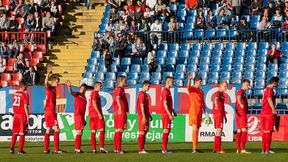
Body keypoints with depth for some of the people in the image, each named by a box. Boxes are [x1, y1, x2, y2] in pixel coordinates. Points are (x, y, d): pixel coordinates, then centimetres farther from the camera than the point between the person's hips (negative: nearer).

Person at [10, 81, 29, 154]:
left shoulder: (14, 94, 8)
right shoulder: (25, 94, -10)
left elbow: (13, 105, 12)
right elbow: (25, 107, -13)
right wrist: (27, 116, -8)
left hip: (15, 114, 5)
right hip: (22, 115, -5)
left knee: (15, 133, 13)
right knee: (22, 133, 1)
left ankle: (11, 148, 5)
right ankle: (20, 150, -2)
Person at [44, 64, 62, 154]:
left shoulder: (54, 89, 15)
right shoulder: (49, 88, -11)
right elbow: (46, 82, -33)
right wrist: (48, 73, -41)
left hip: (50, 111, 9)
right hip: (50, 111, -9)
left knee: (48, 130, 10)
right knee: (56, 129, -9)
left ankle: (46, 149, 12)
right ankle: (56, 149, -11)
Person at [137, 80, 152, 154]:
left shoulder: (145, 94, 17)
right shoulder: (142, 94, -13)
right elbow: (142, 106, -18)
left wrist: (149, 115, 22)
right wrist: (144, 117, -21)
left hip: (146, 115, 10)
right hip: (142, 116, -10)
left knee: (145, 131, 10)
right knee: (142, 132, -8)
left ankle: (142, 149, 13)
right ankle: (140, 149, -6)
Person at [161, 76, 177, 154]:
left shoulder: (168, 91, 17)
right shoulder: (165, 91, -14)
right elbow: (165, 104, -19)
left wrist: (173, 112, 22)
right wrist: (170, 114, -21)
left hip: (168, 114, 10)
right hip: (166, 114, -10)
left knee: (167, 131, 11)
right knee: (166, 130, -9)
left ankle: (164, 149, 14)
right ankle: (164, 149, -8)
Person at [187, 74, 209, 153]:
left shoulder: (201, 92, 20)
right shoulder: (192, 89, -2)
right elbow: (188, 87, -27)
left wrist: (206, 114, 19)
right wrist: (189, 79, -46)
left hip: (199, 111, 7)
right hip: (194, 110, -7)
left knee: (197, 130, 8)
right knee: (195, 129, -12)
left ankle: (195, 148, 11)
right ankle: (194, 148, -14)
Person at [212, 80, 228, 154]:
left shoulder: (223, 95, 19)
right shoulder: (217, 93, -10)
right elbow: (215, 99, -33)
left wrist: (225, 116, 27)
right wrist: (216, 106, -54)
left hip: (221, 114, 10)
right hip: (217, 114, -10)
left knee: (219, 131, 12)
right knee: (219, 130, -13)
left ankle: (216, 149, 17)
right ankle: (217, 149, -17)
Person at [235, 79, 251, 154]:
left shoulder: (243, 92, 20)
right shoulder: (240, 91, -10)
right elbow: (238, 98, -33)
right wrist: (241, 104, -53)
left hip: (240, 113, 11)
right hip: (241, 113, -11)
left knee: (239, 131, 10)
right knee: (244, 130, -15)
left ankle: (238, 149, 13)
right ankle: (243, 149, -22)